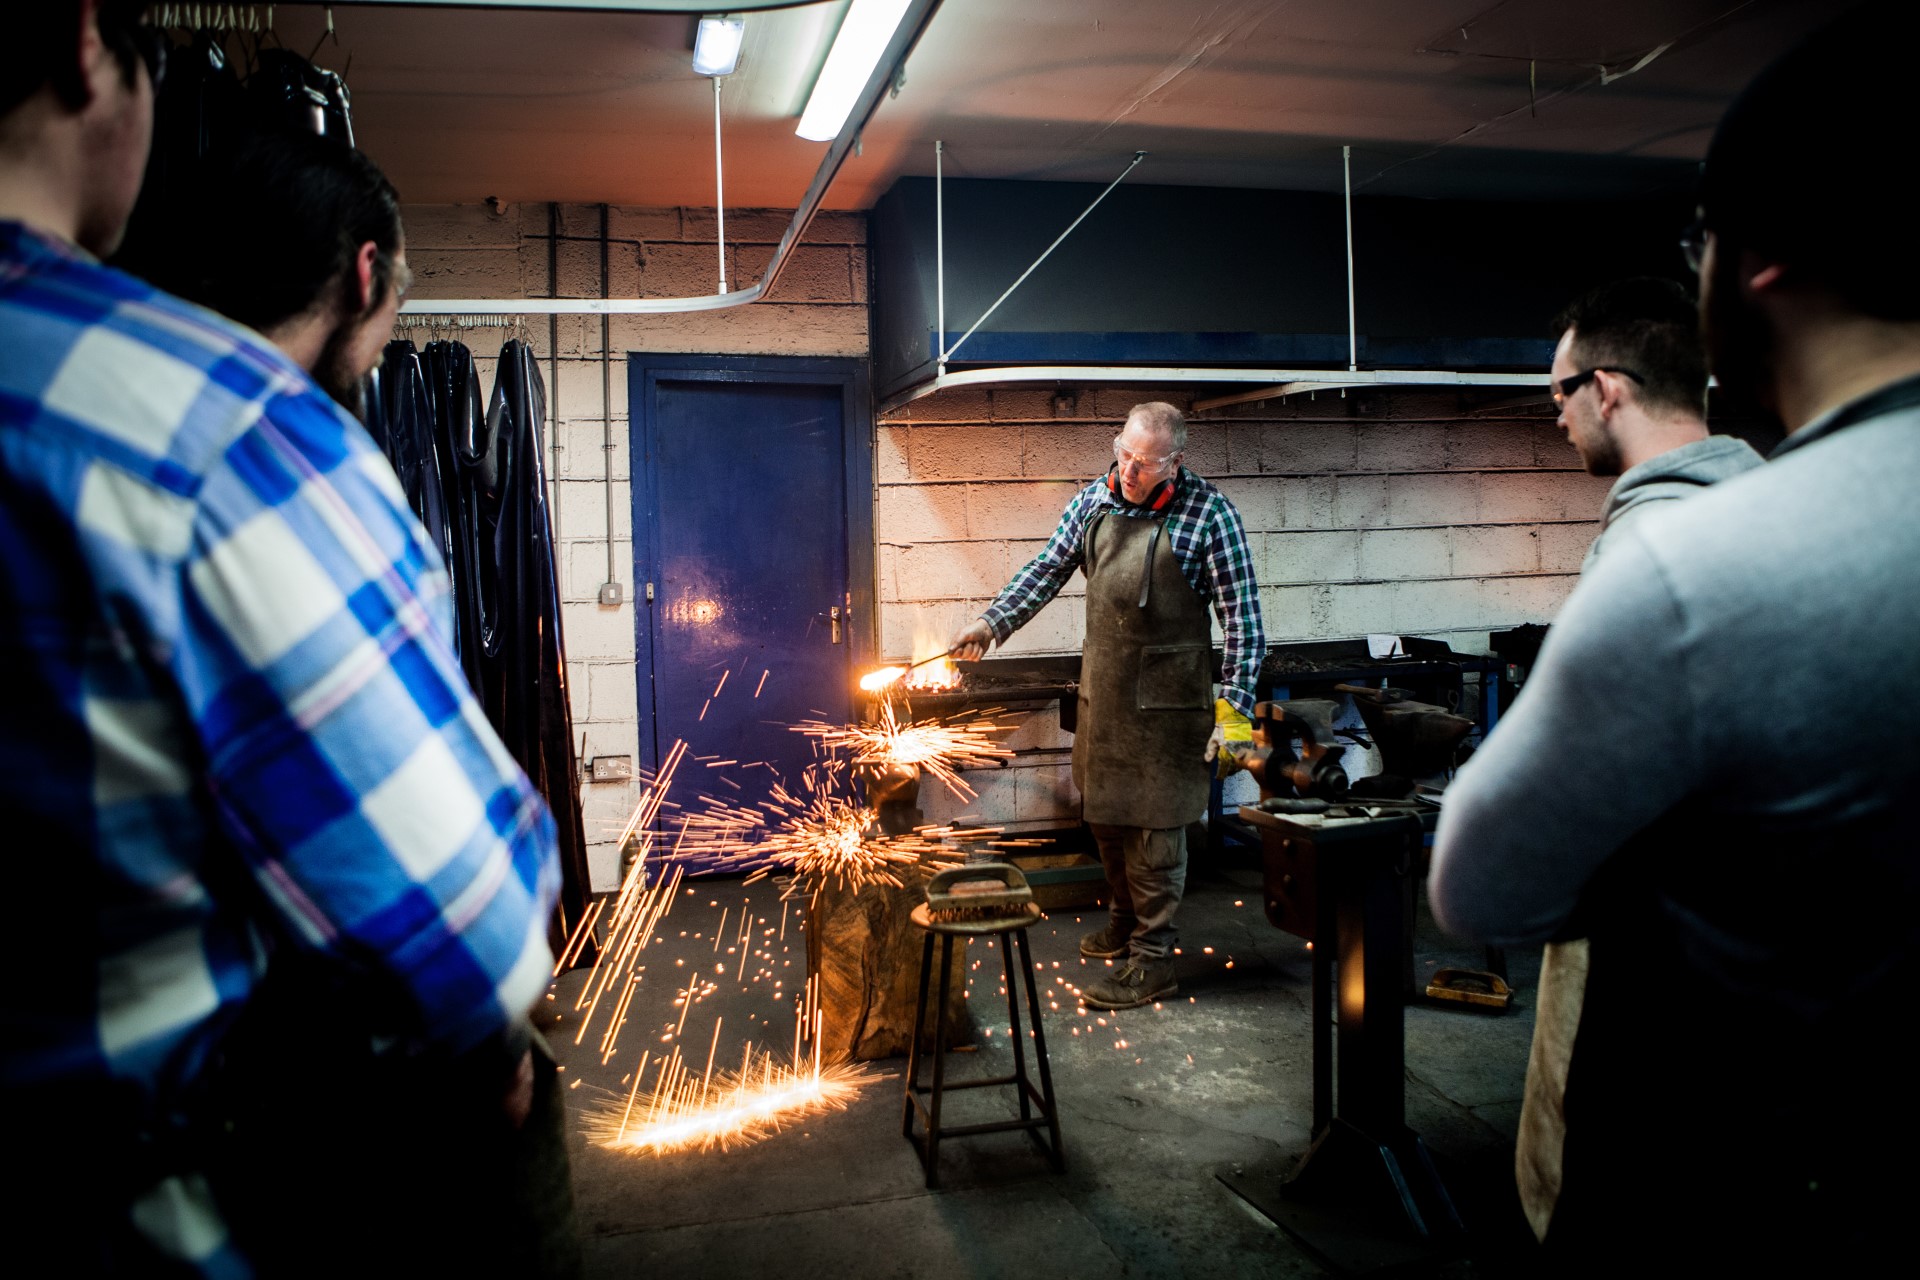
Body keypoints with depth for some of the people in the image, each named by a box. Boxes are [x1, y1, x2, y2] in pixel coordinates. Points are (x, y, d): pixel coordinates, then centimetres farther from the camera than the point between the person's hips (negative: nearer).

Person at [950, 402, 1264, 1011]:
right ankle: (1124, 920, 40)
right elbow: (1048, 570, 12)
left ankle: (1152, 960, 11)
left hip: (1165, 698, -6)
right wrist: (991, 623, 2)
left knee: (1153, 826, -1)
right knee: (1103, 811, 18)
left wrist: (1235, 707, -16)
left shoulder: (1208, 515, -13)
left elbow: (1242, 616, -12)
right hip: (1102, 688, 6)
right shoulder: (1094, 500, 2)